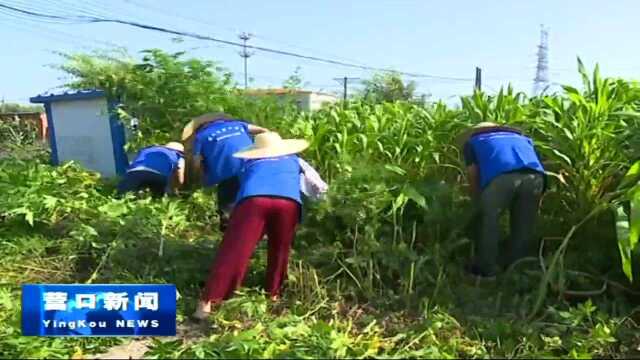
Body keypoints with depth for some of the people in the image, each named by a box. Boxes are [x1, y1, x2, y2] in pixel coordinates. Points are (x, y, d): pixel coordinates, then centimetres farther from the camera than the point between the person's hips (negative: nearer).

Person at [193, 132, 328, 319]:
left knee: (234, 251, -3)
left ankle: (207, 302, -9)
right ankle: (273, 295, 27)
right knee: (279, 251, 21)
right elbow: (320, 188, 42)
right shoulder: (295, 161, 39)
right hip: (288, 202, 1)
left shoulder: (250, 163, 39)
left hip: (253, 200, 0)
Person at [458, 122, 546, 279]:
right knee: (523, 223, 19)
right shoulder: (520, 137, 44)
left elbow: (473, 178, 24)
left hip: (501, 176, -4)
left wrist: (479, 205, 37)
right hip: (534, 175, 4)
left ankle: (486, 268, 22)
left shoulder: (472, 142, 33)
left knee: (487, 219, 15)